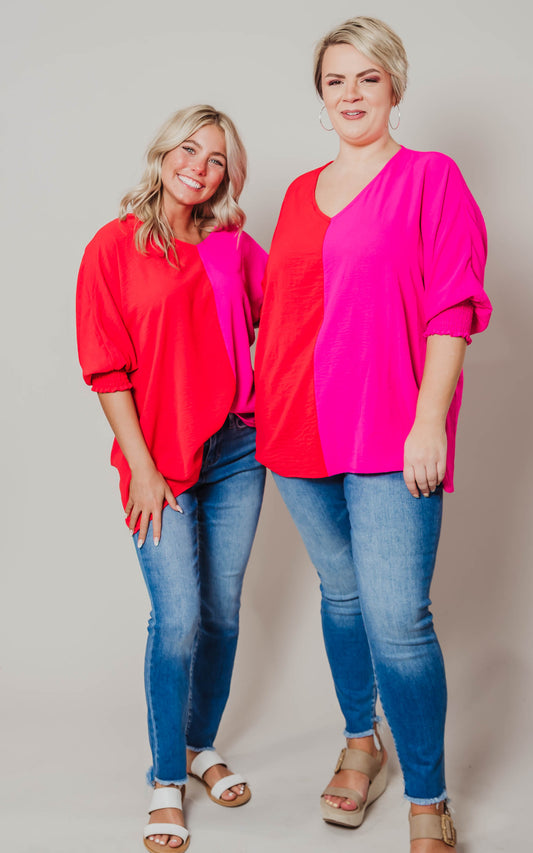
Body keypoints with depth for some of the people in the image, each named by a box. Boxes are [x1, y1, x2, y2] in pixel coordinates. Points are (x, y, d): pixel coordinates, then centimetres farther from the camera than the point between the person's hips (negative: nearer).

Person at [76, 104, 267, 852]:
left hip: (236, 452, 4)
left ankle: (201, 744, 32)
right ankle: (167, 780, 15)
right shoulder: (115, 246, -1)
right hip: (161, 462, -3)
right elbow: (106, 369, -5)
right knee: (177, 618, -5)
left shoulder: (234, 248, 7)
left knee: (222, 610, 11)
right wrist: (142, 468, -9)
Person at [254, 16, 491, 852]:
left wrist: (429, 422, -14)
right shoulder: (301, 193, 15)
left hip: (390, 437, -5)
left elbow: (452, 309, -7)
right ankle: (361, 745, 37)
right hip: (301, 433, 5)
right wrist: (265, 403, 14)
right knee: (341, 594, 16)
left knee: (397, 620, -7)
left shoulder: (430, 177, -1)